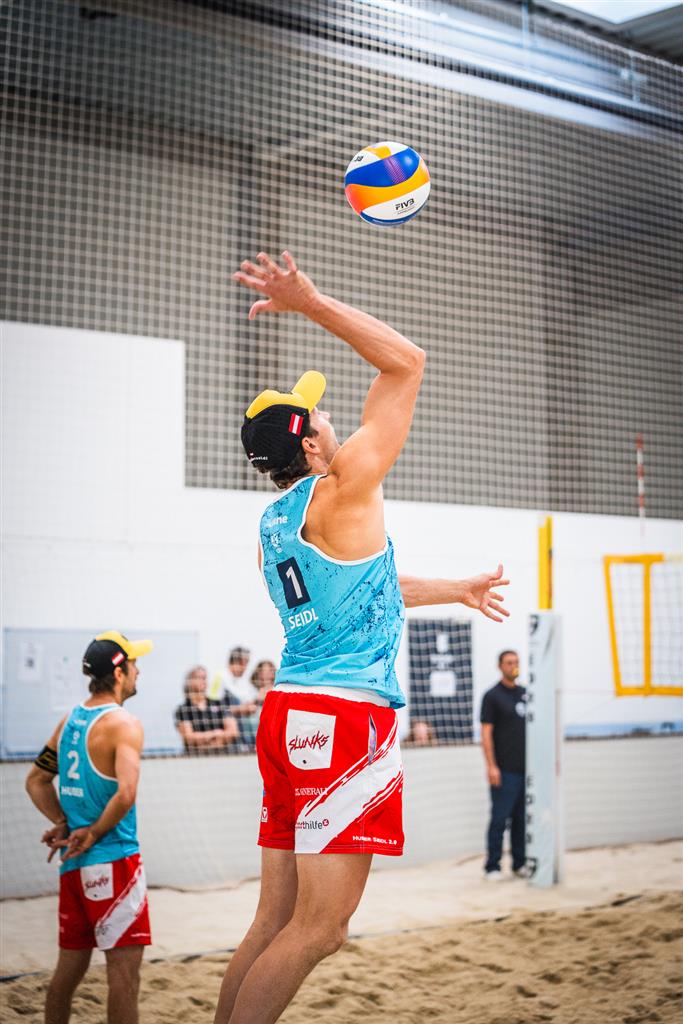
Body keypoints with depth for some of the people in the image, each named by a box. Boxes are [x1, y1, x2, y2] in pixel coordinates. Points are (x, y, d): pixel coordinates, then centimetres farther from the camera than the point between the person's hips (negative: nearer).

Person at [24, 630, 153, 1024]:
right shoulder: (123, 724, -13)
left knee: (71, 963, 17)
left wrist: (64, 825, 10)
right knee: (124, 967, -4)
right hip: (114, 860, -8)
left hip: (74, 863, 8)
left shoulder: (69, 720, 11)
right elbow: (125, 794, -25)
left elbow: (37, 780, 19)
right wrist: (93, 835, -11)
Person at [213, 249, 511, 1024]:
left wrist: (458, 590, 41)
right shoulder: (340, 495, -8)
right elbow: (405, 362, -8)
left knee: (275, 923, 10)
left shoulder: (272, 528, 17)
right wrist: (312, 304, -12)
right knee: (317, 929, -7)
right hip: (346, 718, -9)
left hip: (291, 718, 9)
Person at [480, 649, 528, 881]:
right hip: (505, 770, -6)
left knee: (522, 818, 9)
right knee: (500, 818, -3)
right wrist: (491, 766, -16)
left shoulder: (525, 694, 13)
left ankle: (520, 864, 17)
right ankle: (492, 867, 3)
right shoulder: (492, 696, -4)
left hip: (527, 768, 6)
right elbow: (486, 733, -9)